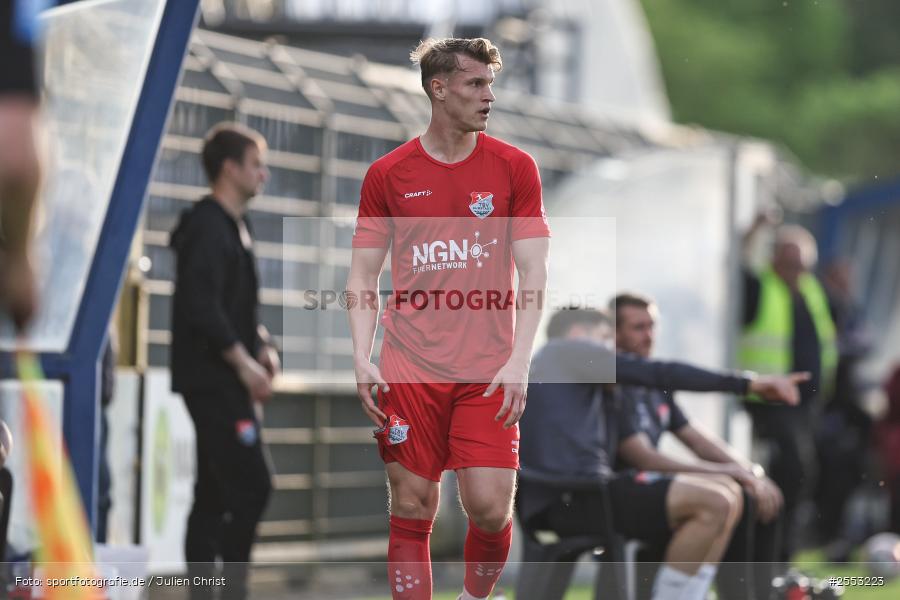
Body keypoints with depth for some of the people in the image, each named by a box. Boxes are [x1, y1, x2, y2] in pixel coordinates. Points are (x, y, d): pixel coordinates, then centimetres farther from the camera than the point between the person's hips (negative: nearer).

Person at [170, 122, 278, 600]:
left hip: (227, 381, 10)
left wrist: (261, 345, 10)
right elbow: (200, 307, -22)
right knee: (251, 486, -13)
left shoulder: (235, 227, 18)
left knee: (214, 495, 8)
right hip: (212, 378, -10)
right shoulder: (208, 226, -13)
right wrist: (243, 362, -19)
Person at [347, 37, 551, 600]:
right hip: (409, 372, 1)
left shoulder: (514, 167, 4)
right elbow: (363, 277, 9)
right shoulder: (388, 174, 5)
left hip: (489, 374, 0)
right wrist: (362, 359, -3)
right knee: (412, 511, 1)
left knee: (490, 508, -7)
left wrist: (519, 362, -9)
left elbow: (534, 274, 1)